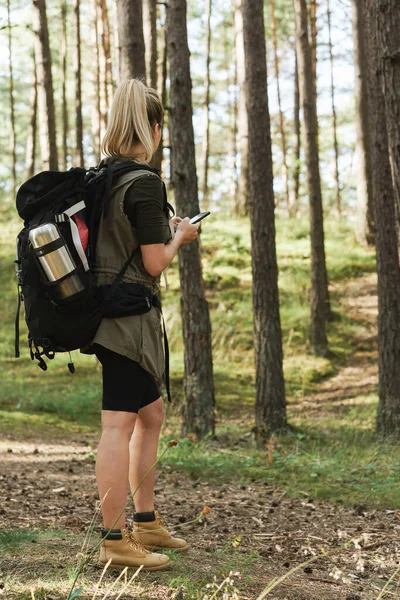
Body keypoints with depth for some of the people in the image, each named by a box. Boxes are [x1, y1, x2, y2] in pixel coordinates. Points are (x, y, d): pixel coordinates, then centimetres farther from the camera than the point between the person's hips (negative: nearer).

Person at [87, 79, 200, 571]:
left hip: (103, 307, 9)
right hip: (129, 313, -9)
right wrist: (180, 235, 1)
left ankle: (146, 522, 27)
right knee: (119, 425, -7)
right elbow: (154, 264, -16)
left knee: (150, 414, 18)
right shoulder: (145, 183, -16)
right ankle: (115, 541, -2)